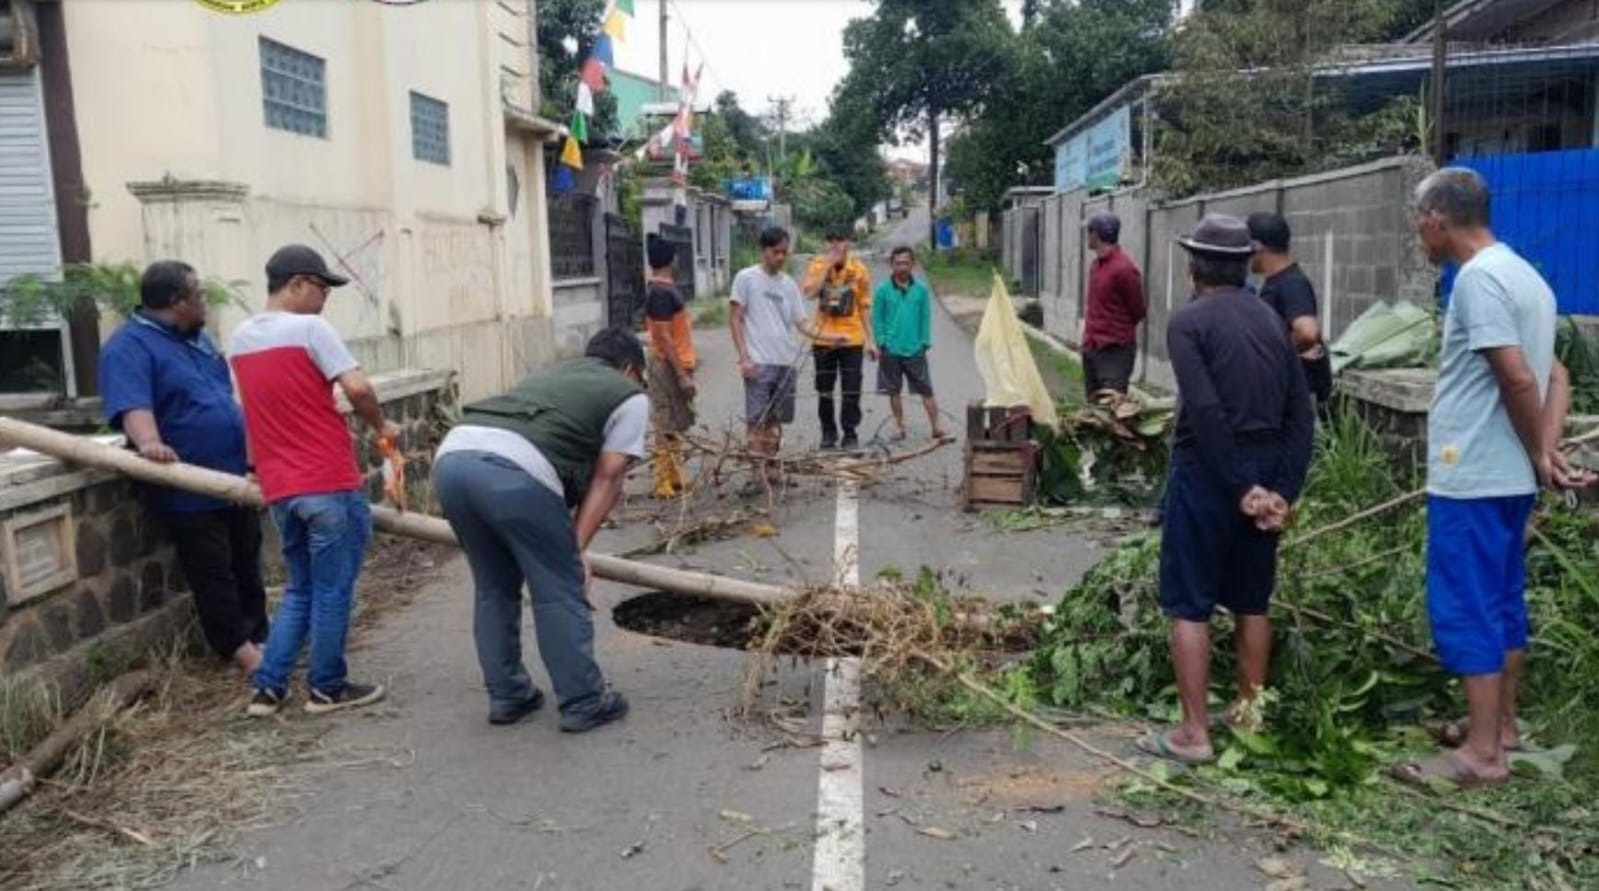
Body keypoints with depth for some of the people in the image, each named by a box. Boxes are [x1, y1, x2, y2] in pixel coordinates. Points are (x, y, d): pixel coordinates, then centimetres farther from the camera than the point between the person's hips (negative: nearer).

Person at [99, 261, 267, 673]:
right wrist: (149, 442, -47)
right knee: (213, 574, 1)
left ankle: (258, 637, 24)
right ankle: (240, 648, 9)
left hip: (234, 478, 9)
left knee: (247, 567, 14)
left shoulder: (196, 338, 15)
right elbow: (132, 404, -29)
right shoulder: (129, 346, -12)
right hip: (189, 489, -9)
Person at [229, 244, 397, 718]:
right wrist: (380, 426, -1)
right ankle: (328, 687, 15)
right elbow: (357, 388, -19)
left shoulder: (239, 339, 12)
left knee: (300, 589, 19)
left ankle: (268, 686, 16)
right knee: (333, 590, 5)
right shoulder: (310, 328, -11)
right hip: (329, 483, -7)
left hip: (279, 488, 7)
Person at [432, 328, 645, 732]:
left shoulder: (549, 373, 38)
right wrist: (578, 547, 12)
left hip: (451, 458, 7)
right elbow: (606, 477, 12)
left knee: (493, 587, 22)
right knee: (560, 591, 8)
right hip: (513, 470, -7)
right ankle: (583, 703, 18)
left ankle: (507, 696, 31)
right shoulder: (629, 396, 20)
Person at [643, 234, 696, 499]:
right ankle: (666, 484, 2)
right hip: (670, 366, -10)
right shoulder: (662, 292, -19)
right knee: (669, 428, -4)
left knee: (673, 426, 15)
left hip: (675, 364, 10)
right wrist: (682, 375, -23)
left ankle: (673, 479, 23)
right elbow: (663, 337, -22)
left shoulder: (662, 287, 10)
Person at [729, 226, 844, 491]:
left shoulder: (789, 284, 12)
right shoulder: (746, 278, -2)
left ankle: (771, 467, 20)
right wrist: (744, 357, -12)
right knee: (757, 419, -6)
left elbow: (802, 323, 9)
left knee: (776, 419, 11)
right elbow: (735, 320, -3)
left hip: (785, 362, 5)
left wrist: (830, 337, -8)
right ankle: (758, 473, -3)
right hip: (759, 362, -5)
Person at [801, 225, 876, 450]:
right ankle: (828, 432, 24)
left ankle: (850, 434, 12)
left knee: (851, 391, 1)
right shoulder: (817, 265, -1)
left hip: (852, 340, 0)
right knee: (824, 390, 9)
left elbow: (864, 307, 6)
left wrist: (869, 340, 4)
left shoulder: (859, 270, 0)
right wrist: (828, 265, -18)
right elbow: (810, 293, -18)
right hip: (824, 339, 0)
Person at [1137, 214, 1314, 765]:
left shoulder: (1189, 322, -9)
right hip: (1266, 472, 6)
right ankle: (1249, 715, 28)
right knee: (1251, 601, 17)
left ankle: (1194, 734, 4)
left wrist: (1240, 488, -15)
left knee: (1188, 606, 1)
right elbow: (1300, 413, 4)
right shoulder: (1271, 320, 10)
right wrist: (1284, 490, 0)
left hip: (1208, 472, -6)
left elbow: (1205, 412, -20)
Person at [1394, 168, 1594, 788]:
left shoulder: (1478, 277, -17)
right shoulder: (1520, 273, 14)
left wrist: (1537, 456, -8)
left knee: (1466, 610, -3)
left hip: (1472, 477, -10)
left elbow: (1519, 380, -22)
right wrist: (1547, 455, 2)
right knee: (1502, 602, 17)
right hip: (1507, 476, 10)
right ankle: (1501, 726, 29)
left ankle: (1481, 754, 4)